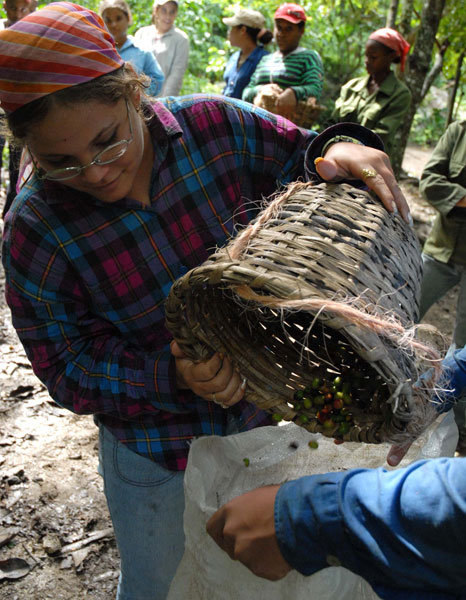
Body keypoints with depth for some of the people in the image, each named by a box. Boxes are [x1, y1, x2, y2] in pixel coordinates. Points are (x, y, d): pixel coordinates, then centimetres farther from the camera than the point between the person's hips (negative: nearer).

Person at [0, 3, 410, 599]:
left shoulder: (218, 125, -18)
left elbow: (307, 157, -4)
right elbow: (69, 368, -16)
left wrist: (342, 148, -29)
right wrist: (171, 375, -32)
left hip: (265, 410, 3)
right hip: (152, 449, -2)